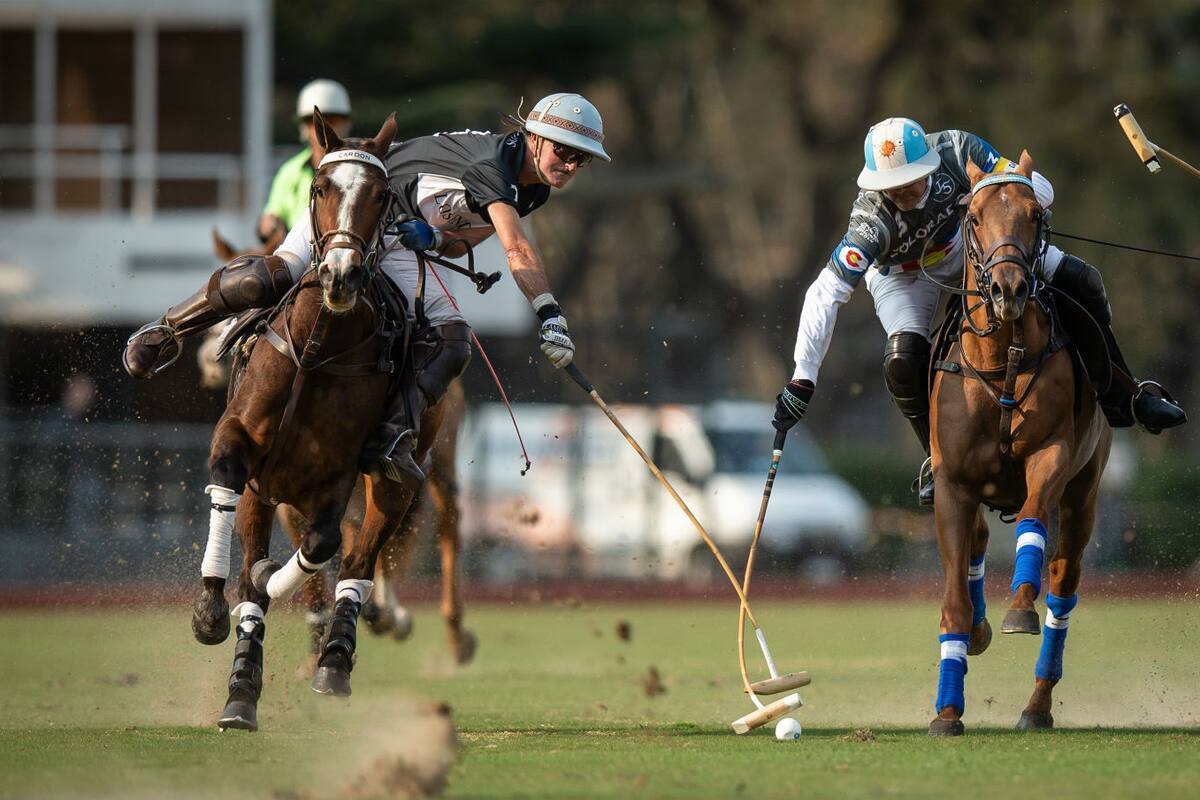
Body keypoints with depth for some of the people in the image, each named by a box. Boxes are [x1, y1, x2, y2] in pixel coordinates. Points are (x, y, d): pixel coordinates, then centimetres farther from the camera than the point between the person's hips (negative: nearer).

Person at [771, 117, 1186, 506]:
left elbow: (1038, 189, -24)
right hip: (903, 275, -3)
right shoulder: (872, 221, -41)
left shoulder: (956, 150, -35)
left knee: (1081, 282, -5)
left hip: (968, 243, 3)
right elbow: (824, 294, -43)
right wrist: (803, 380, -47)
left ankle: (1122, 399, 14)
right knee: (903, 363, -27)